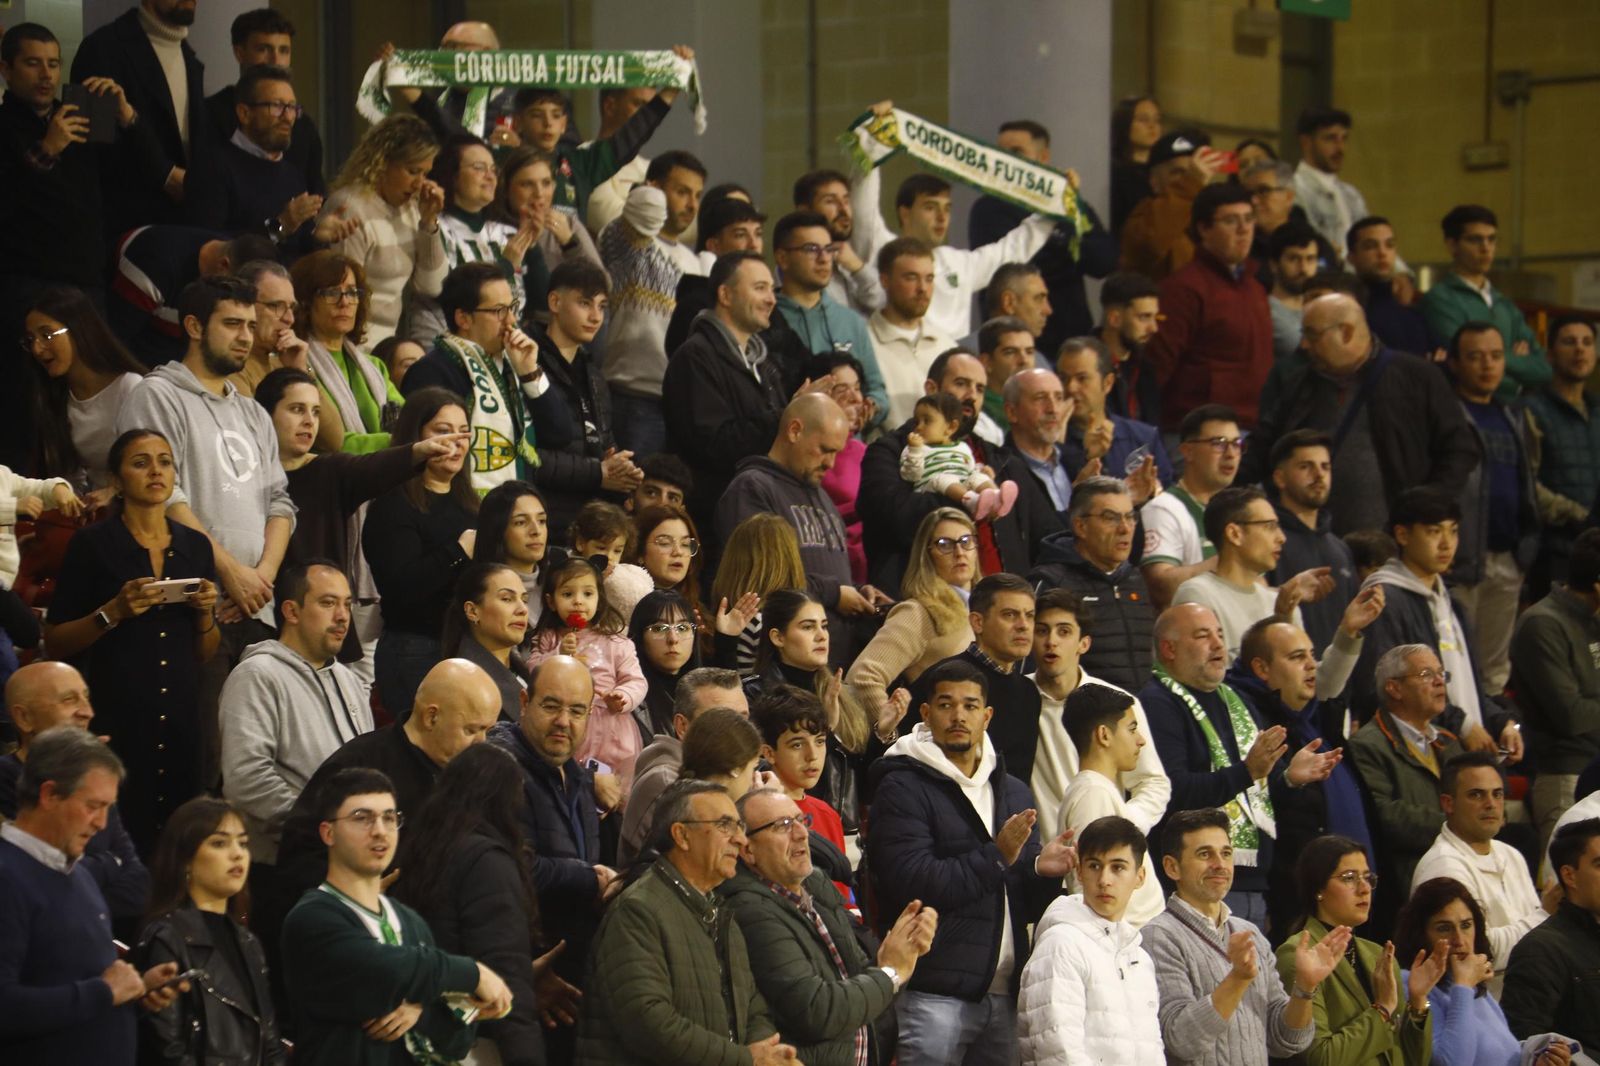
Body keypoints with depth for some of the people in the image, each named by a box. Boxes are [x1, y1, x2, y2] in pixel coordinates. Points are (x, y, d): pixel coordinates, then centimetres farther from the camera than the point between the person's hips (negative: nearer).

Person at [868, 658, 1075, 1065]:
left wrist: (1042, 871, -3)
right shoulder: (903, 788, -3)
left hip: (1004, 995, 6)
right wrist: (996, 857, -15)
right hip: (934, 995, -6)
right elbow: (911, 883, -17)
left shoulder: (1013, 792, 18)